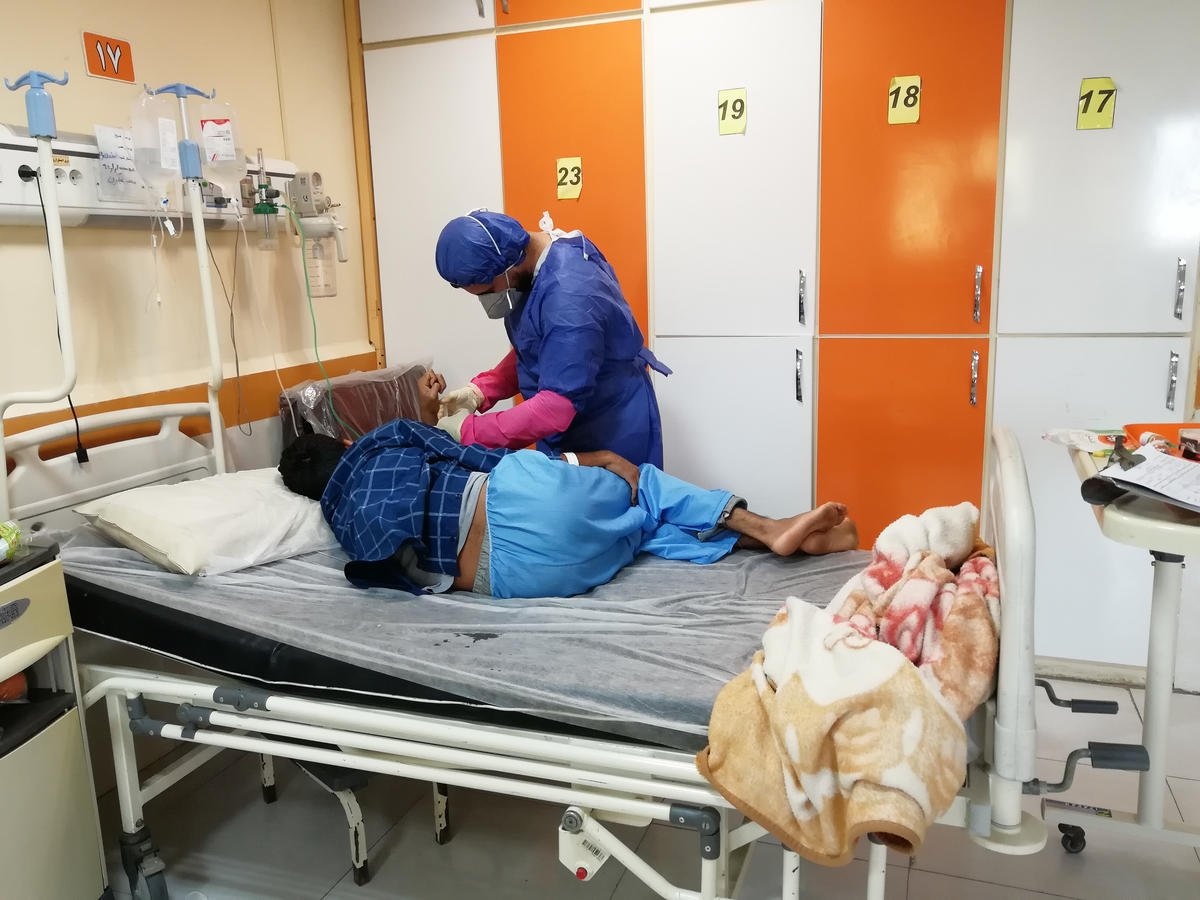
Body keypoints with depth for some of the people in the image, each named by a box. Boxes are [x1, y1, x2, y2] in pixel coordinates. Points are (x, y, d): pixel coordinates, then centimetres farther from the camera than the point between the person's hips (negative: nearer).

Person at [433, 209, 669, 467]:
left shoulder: (569, 296, -32)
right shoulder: (532, 259, -3)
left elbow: (556, 406, -33)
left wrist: (468, 432, -25)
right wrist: (480, 390, -5)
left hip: (611, 434, -8)